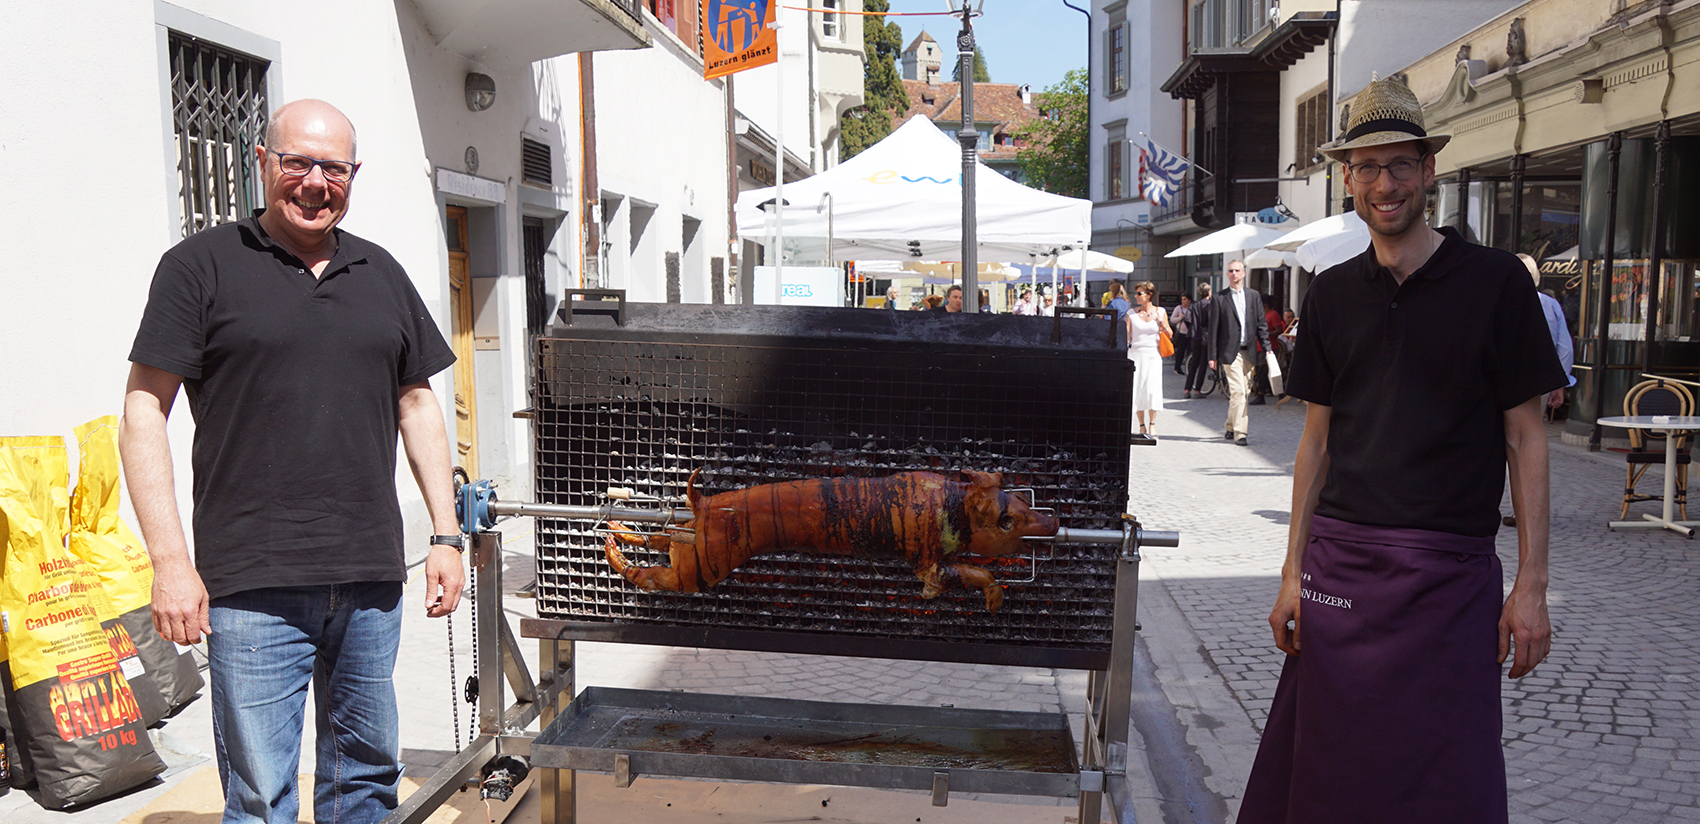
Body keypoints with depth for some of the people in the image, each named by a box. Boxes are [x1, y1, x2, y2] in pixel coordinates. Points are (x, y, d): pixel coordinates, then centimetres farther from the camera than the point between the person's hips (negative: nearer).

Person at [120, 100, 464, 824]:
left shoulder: (381, 273, 15)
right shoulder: (201, 265, 1)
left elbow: (416, 403, 17)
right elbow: (144, 412, -2)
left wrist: (446, 535, 10)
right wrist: (171, 561, -10)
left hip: (371, 576, 4)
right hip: (253, 582, -4)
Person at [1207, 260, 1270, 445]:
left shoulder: (1254, 295, 11)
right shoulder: (1220, 298, 1)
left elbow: (1261, 324, 11)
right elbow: (1214, 329, 1)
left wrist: (1266, 347, 3)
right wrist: (1213, 356, -3)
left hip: (1249, 351, 4)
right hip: (1230, 352, -4)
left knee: (1243, 392, 9)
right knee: (1238, 391, -11)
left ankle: (1230, 427, 23)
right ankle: (1240, 432, -8)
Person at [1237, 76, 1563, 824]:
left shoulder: (1493, 282, -2)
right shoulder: (1332, 294, 8)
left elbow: (1524, 437, -1)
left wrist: (1532, 585, -6)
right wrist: (1293, 573, 7)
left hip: (1449, 569, -3)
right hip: (1341, 560, 3)